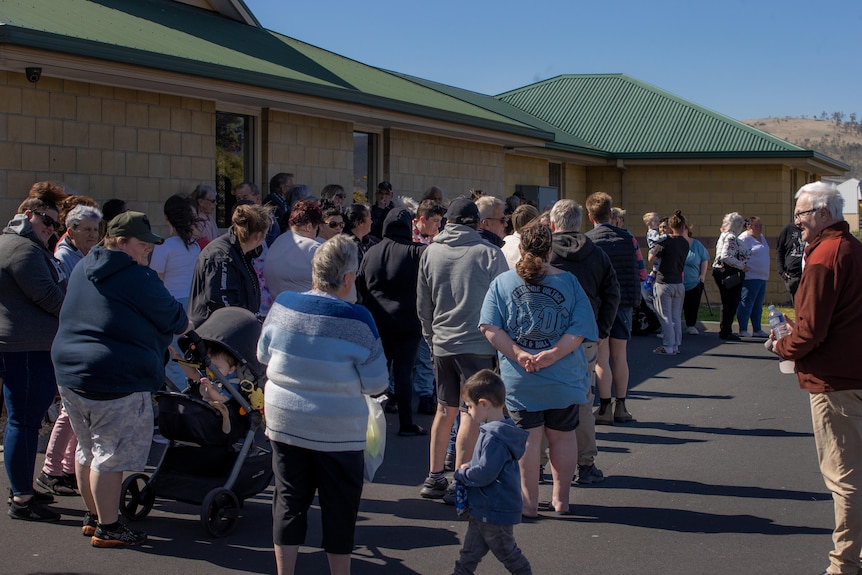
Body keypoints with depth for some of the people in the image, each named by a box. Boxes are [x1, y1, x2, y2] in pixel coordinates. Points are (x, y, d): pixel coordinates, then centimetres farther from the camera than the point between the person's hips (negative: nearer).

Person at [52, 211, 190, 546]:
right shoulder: (138, 279, -16)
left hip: (69, 373, 9)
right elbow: (172, 318, -6)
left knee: (88, 448, 20)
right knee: (111, 455, 1)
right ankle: (106, 528, 10)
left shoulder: (83, 269, 12)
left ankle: (92, 516, 34)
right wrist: (187, 327, 17)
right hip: (116, 380, -9)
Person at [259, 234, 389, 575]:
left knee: (289, 501, 15)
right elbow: (376, 384, -12)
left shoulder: (282, 305, -6)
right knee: (339, 509, 11)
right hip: (337, 431, -4)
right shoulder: (357, 320, -19)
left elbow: (263, 355, 10)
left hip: (284, 423, 4)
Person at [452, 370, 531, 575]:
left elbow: (485, 474, -28)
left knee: (506, 552, 7)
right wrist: (469, 467, 5)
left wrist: (461, 474, -11)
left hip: (495, 512, -10)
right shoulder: (498, 429, 7)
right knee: (470, 553, 19)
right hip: (482, 509, 10)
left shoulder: (494, 438, -27)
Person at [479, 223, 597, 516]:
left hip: (519, 379, 0)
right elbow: (580, 328, -10)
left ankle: (529, 501, 12)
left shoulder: (502, 282, -1)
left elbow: (489, 327, -8)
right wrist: (553, 354, -14)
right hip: (564, 379, 0)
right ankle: (561, 498, 23)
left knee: (528, 437, 7)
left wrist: (518, 354, -12)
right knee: (563, 436, 14)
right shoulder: (569, 281, -2)